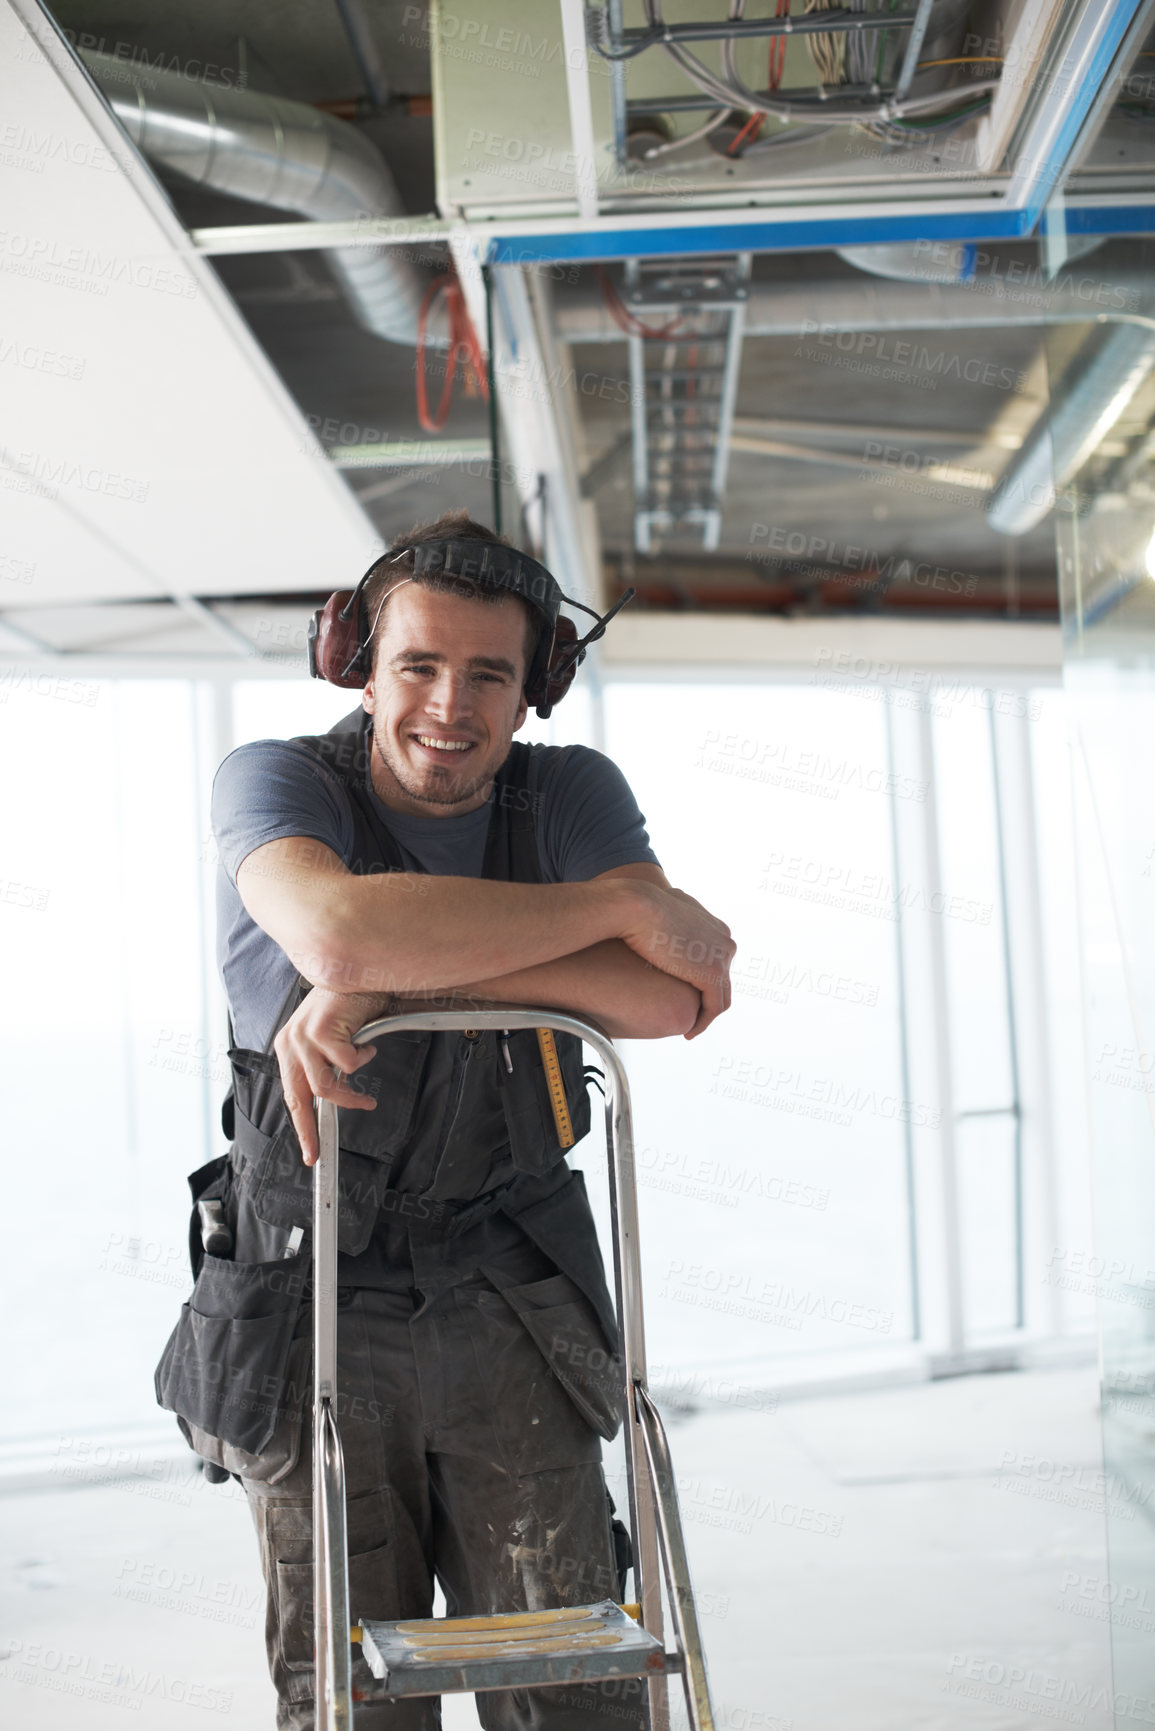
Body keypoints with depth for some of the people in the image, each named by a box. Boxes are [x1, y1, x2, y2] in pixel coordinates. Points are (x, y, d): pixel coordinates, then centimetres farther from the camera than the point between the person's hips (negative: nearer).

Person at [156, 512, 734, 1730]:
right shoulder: (275, 783, -10)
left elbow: (669, 1003, -18)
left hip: (513, 1302, 2)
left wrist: (396, 977, -27)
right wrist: (625, 902, -25)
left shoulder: (571, 793, -1)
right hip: (313, 1302, -1)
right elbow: (343, 934, -33)